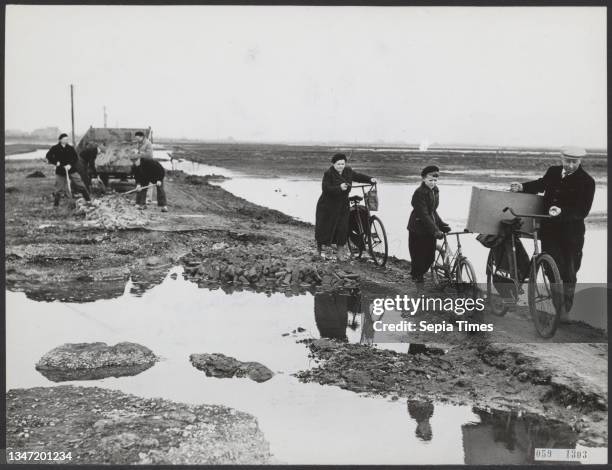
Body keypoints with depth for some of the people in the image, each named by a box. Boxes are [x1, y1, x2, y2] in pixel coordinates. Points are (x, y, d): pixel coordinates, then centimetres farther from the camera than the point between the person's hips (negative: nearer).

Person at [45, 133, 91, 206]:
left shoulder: (70, 148, 2)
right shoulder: (55, 148, -2)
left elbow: (76, 159, -2)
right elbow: (48, 156, 0)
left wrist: (70, 165, -18)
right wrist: (56, 162, -15)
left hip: (71, 169, 1)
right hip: (60, 171, -1)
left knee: (80, 185, -2)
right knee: (59, 188, 2)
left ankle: (88, 199, 6)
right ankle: (56, 204, 17)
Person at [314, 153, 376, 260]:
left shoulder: (348, 171, 2)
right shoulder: (328, 174, -16)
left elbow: (358, 176, 17)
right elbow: (326, 188, -25)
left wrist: (370, 179, 5)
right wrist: (339, 188, -36)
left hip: (342, 206, 4)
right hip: (328, 206, -4)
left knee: (342, 228, -3)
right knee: (324, 227, 3)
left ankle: (340, 253, 7)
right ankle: (319, 249, 28)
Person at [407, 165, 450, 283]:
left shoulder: (435, 190, 6)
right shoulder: (419, 193, -19)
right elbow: (423, 214, -24)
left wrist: (442, 225, 6)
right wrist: (436, 230, -29)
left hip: (430, 228, 7)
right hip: (418, 228, -7)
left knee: (430, 255, 6)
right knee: (418, 254, 2)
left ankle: (420, 273, 27)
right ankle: (416, 275, 23)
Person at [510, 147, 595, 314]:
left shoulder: (587, 181, -8)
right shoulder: (553, 171, 6)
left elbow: (583, 211, -14)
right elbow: (541, 184, 26)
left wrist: (562, 212, -28)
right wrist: (522, 187, 9)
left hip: (571, 232, -3)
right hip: (549, 228, 3)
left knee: (569, 273, 5)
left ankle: (565, 311, 19)